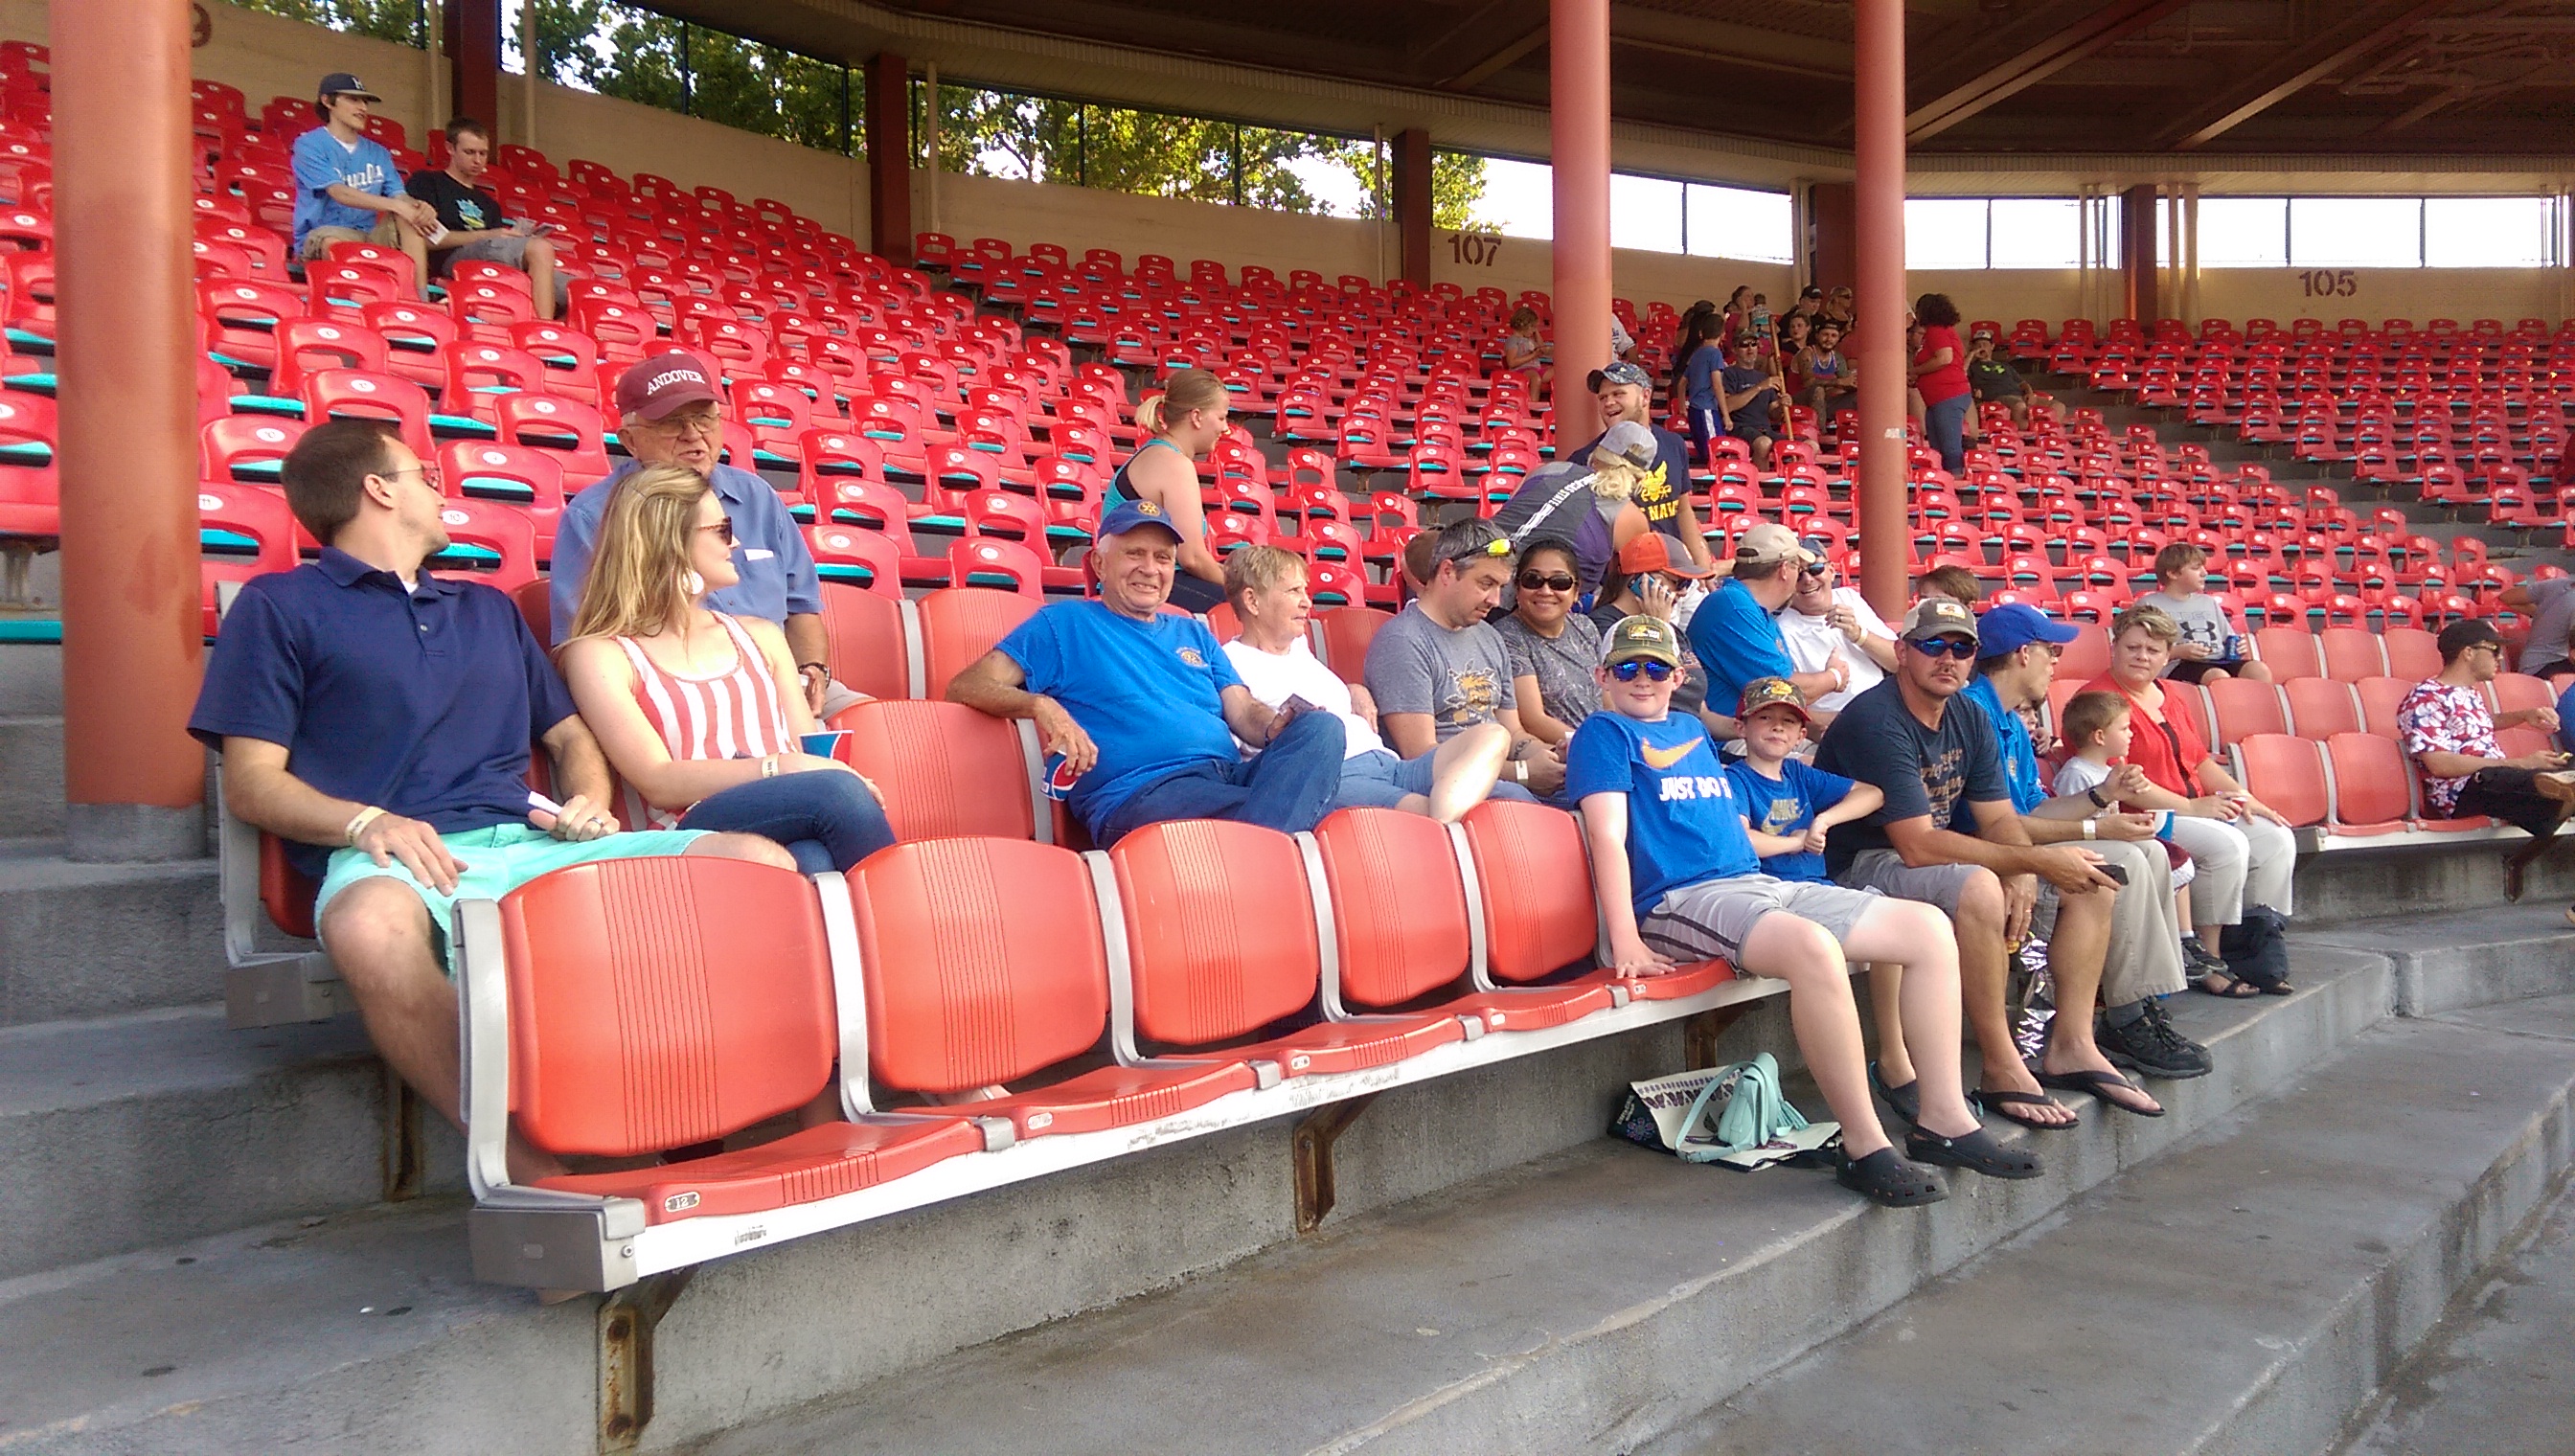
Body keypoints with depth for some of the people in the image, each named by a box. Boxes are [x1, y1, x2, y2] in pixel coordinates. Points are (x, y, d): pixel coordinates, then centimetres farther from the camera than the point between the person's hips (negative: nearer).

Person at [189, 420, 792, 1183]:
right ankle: (527, 1170, -30)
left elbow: (570, 734, 31)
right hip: (399, 859, -4)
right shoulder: (280, 605, 15)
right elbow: (251, 781, 5)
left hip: (534, 844, 5)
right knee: (372, 925, -43)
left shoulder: (488, 607, 32)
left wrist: (588, 800, 7)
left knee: (762, 862, -17)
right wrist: (366, 821, -14)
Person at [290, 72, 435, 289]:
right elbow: (340, 193, -16)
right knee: (336, 242, -39)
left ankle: (420, 298, -35)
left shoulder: (378, 153, 18)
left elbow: (399, 196, 5)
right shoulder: (309, 145, -1)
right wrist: (396, 205, -28)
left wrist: (420, 207, -21)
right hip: (322, 234, -5)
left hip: (368, 235, 5)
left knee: (413, 212, -19)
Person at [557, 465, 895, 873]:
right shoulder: (599, 655, 8)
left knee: (816, 860, -34)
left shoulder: (759, 636, 26)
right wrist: (781, 766, -16)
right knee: (835, 791, -33)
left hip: (793, 837, 4)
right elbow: (658, 782, -4)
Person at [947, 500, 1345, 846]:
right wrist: (1042, 706, -16)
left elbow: (1244, 712, 20)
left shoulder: (1195, 635, 32)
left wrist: (1277, 727, -6)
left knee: (1321, 727, -28)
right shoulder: (1065, 624, 15)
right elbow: (965, 687, 5)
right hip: (1135, 795, -7)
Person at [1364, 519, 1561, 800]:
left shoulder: (1490, 640, 21)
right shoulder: (1402, 642, -7)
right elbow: (1420, 755, -14)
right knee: (1512, 796, -38)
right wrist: (1523, 773, -15)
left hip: (1498, 781, 8)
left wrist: (1551, 756, 1)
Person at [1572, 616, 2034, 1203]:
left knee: (1930, 931, -1)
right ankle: (1864, 1146, -28)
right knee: (1814, 946, -37)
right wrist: (1626, 942, -21)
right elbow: (1608, 835, -10)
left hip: (1761, 883, 9)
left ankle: (1942, 1118, -1)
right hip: (1682, 900, -9)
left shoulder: (1693, 730, 27)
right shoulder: (1604, 733, 3)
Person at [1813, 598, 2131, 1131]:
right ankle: (2002, 1070, -24)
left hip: (1938, 857, 9)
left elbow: (2000, 818, 5)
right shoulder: (1877, 721, -22)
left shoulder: (1972, 720, 7)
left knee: (2091, 877, 2)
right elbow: (1918, 846, -27)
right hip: (1860, 866, -9)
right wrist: (2038, 860, -26)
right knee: (1978, 887, -37)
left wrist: (2022, 875, -19)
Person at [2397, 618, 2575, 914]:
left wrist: (2526, 716, 25)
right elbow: (2439, 764, -18)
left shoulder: (2471, 692, 22)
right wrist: (2517, 763, -18)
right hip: (2461, 791, -9)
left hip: (2500, 779, 10)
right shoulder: (2424, 700, -7)